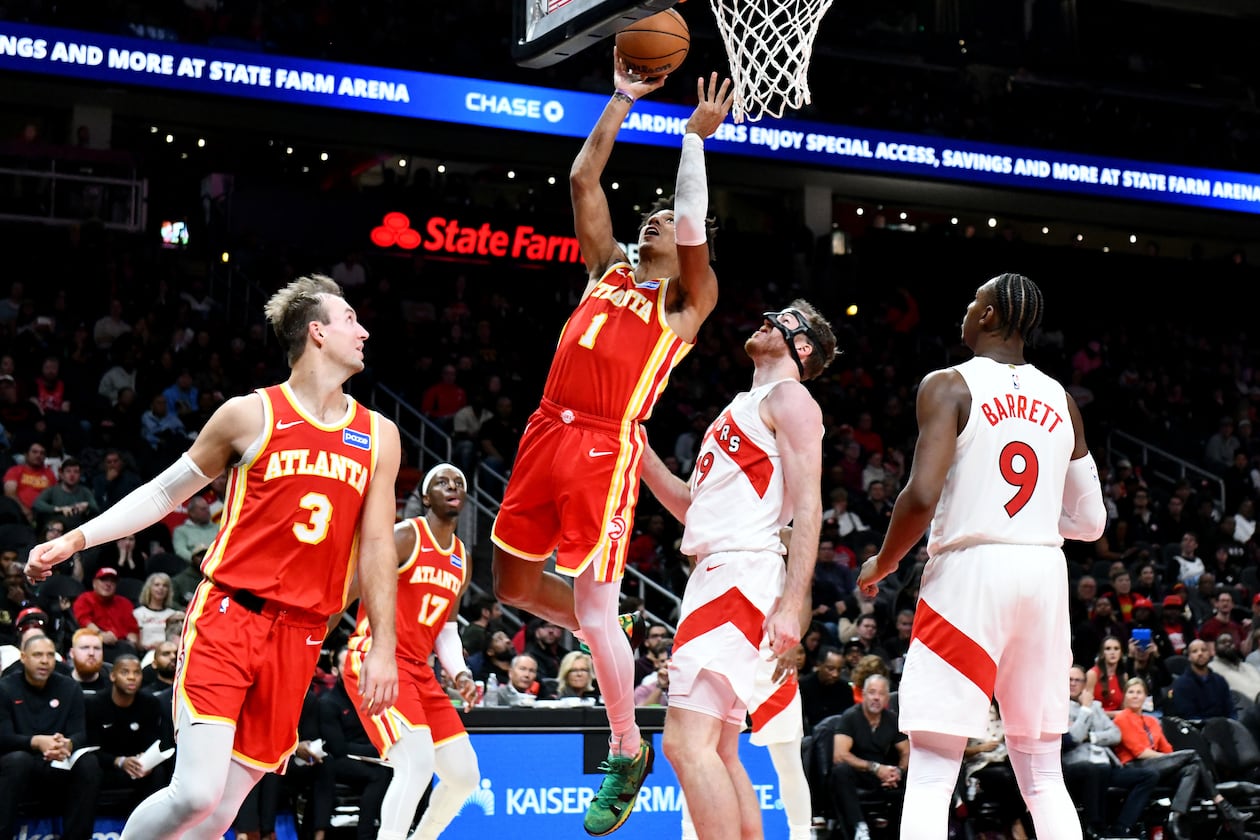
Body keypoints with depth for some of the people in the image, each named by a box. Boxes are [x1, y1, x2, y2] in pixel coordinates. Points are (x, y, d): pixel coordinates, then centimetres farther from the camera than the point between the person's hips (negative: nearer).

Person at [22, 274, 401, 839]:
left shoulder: (378, 436, 10)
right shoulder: (251, 415, 0)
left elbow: (377, 545, 11)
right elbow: (165, 492, 10)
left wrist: (383, 646, 5)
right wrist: (74, 540, 2)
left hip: (298, 635, 4)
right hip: (228, 615, -3)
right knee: (197, 792, -19)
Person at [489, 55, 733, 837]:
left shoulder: (687, 299, 6)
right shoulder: (609, 268, 20)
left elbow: (694, 228, -10)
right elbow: (583, 180, 16)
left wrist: (695, 138, -1)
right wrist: (622, 100, 15)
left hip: (605, 450, -6)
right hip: (547, 435, 6)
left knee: (594, 609, -6)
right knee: (515, 586, 11)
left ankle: (629, 752, 10)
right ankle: (613, 645, 35)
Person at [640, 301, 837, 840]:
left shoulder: (790, 398, -2)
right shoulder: (742, 408, 27)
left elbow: (807, 508, -12)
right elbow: (692, 506, 30)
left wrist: (792, 606, -22)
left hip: (744, 571, -10)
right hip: (713, 574, 10)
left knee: (686, 741, -19)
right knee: (718, 751, 11)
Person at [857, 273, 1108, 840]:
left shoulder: (950, 386, -5)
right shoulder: (1060, 401, 12)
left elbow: (922, 496, -16)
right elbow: (1090, 521, 14)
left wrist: (882, 564, 1)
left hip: (971, 570, -5)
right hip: (1045, 573, 5)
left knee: (931, 773, -3)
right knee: (1042, 773, 14)